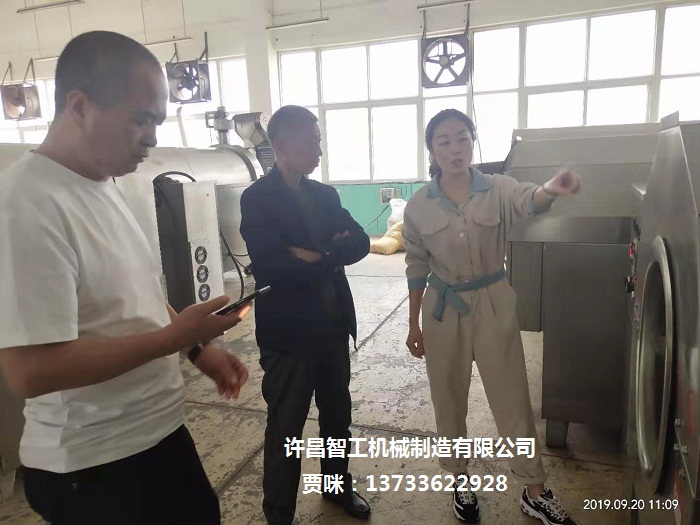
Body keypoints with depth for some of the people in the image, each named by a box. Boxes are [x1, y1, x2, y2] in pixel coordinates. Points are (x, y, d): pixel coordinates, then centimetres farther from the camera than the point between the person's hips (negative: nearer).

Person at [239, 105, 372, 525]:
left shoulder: (325, 194, 9)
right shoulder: (257, 198, -11)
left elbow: (360, 242, -2)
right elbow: (271, 268, -24)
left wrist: (316, 256, -17)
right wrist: (331, 258, -13)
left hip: (333, 325, 6)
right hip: (289, 331, -6)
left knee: (338, 413, 21)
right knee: (286, 428, 9)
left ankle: (338, 486, 44)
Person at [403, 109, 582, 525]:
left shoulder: (498, 189, -7)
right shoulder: (418, 205, -4)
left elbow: (529, 201, -31)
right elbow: (417, 268, 2)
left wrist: (552, 188, -55)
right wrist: (414, 324, 3)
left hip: (493, 304, -1)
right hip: (444, 308, 1)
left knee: (513, 398, 9)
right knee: (449, 399, 13)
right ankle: (461, 481, 37)